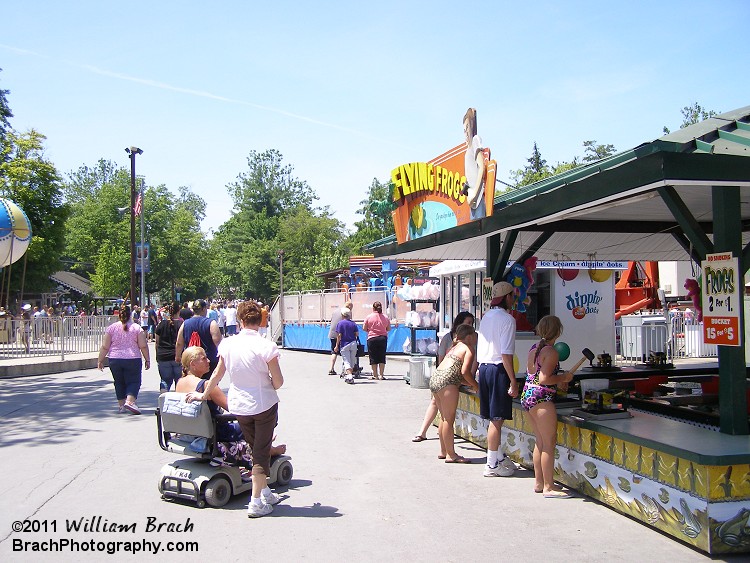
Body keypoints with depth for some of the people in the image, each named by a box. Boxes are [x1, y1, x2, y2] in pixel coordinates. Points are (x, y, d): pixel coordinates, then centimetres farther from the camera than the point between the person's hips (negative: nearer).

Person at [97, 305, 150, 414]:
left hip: (115, 360, 2)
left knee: (119, 383, 14)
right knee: (133, 381, 4)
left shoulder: (111, 328, 1)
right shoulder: (136, 328, -3)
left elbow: (104, 347, 0)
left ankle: (122, 405, 16)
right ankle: (130, 401, -16)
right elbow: (143, 346, -4)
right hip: (133, 360, -2)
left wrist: (100, 360, 7)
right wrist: (147, 360, 5)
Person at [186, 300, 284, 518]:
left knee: (256, 449, 21)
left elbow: (217, 374, 7)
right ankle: (256, 502, 5)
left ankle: (265, 492, 32)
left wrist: (203, 395, 23)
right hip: (264, 405, -4)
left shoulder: (228, 344, -6)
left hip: (239, 406, 4)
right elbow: (278, 382, -14)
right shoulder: (266, 346, -18)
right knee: (261, 452, 6)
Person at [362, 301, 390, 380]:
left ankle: (375, 375, 7)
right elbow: (389, 329, 9)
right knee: (382, 357, 8)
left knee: (373, 358, 5)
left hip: (372, 339, -2)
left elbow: (364, 328, -2)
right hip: (383, 338, 2)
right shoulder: (386, 317, 0)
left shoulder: (368, 317, -6)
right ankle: (381, 375, 6)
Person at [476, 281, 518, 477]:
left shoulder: (486, 317, 13)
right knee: (497, 419, -2)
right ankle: (492, 465, 3)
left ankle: (499, 457, 26)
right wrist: (513, 382, -16)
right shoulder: (507, 319, -12)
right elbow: (506, 354, -18)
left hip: (484, 367, 8)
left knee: (494, 418, 16)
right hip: (498, 369, -8)